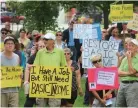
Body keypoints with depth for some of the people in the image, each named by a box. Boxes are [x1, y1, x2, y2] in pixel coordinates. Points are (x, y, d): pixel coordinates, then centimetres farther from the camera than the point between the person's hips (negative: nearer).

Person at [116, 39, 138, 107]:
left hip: (132, 85, -7)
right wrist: (128, 73, -13)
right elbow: (119, 73, 4)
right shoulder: (124, 59, 15)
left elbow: (131, 71, -14)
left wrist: (129, 59, -8)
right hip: (122, 84, 7)